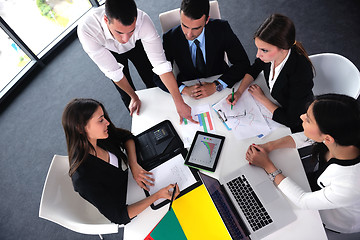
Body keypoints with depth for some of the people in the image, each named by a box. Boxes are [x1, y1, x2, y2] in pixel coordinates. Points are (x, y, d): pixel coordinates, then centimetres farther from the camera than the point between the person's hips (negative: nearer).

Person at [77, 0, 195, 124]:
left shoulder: (143, 20, -42)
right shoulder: (86, 29, -42)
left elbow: (161, 64, -40)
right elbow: (113, 71, -31)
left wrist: (180, 103, -40)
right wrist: (134, 96, -20)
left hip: (136, 45, 1)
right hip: (110, 52, 0)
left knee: (153, 84, 9)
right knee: (126, 95, 5)